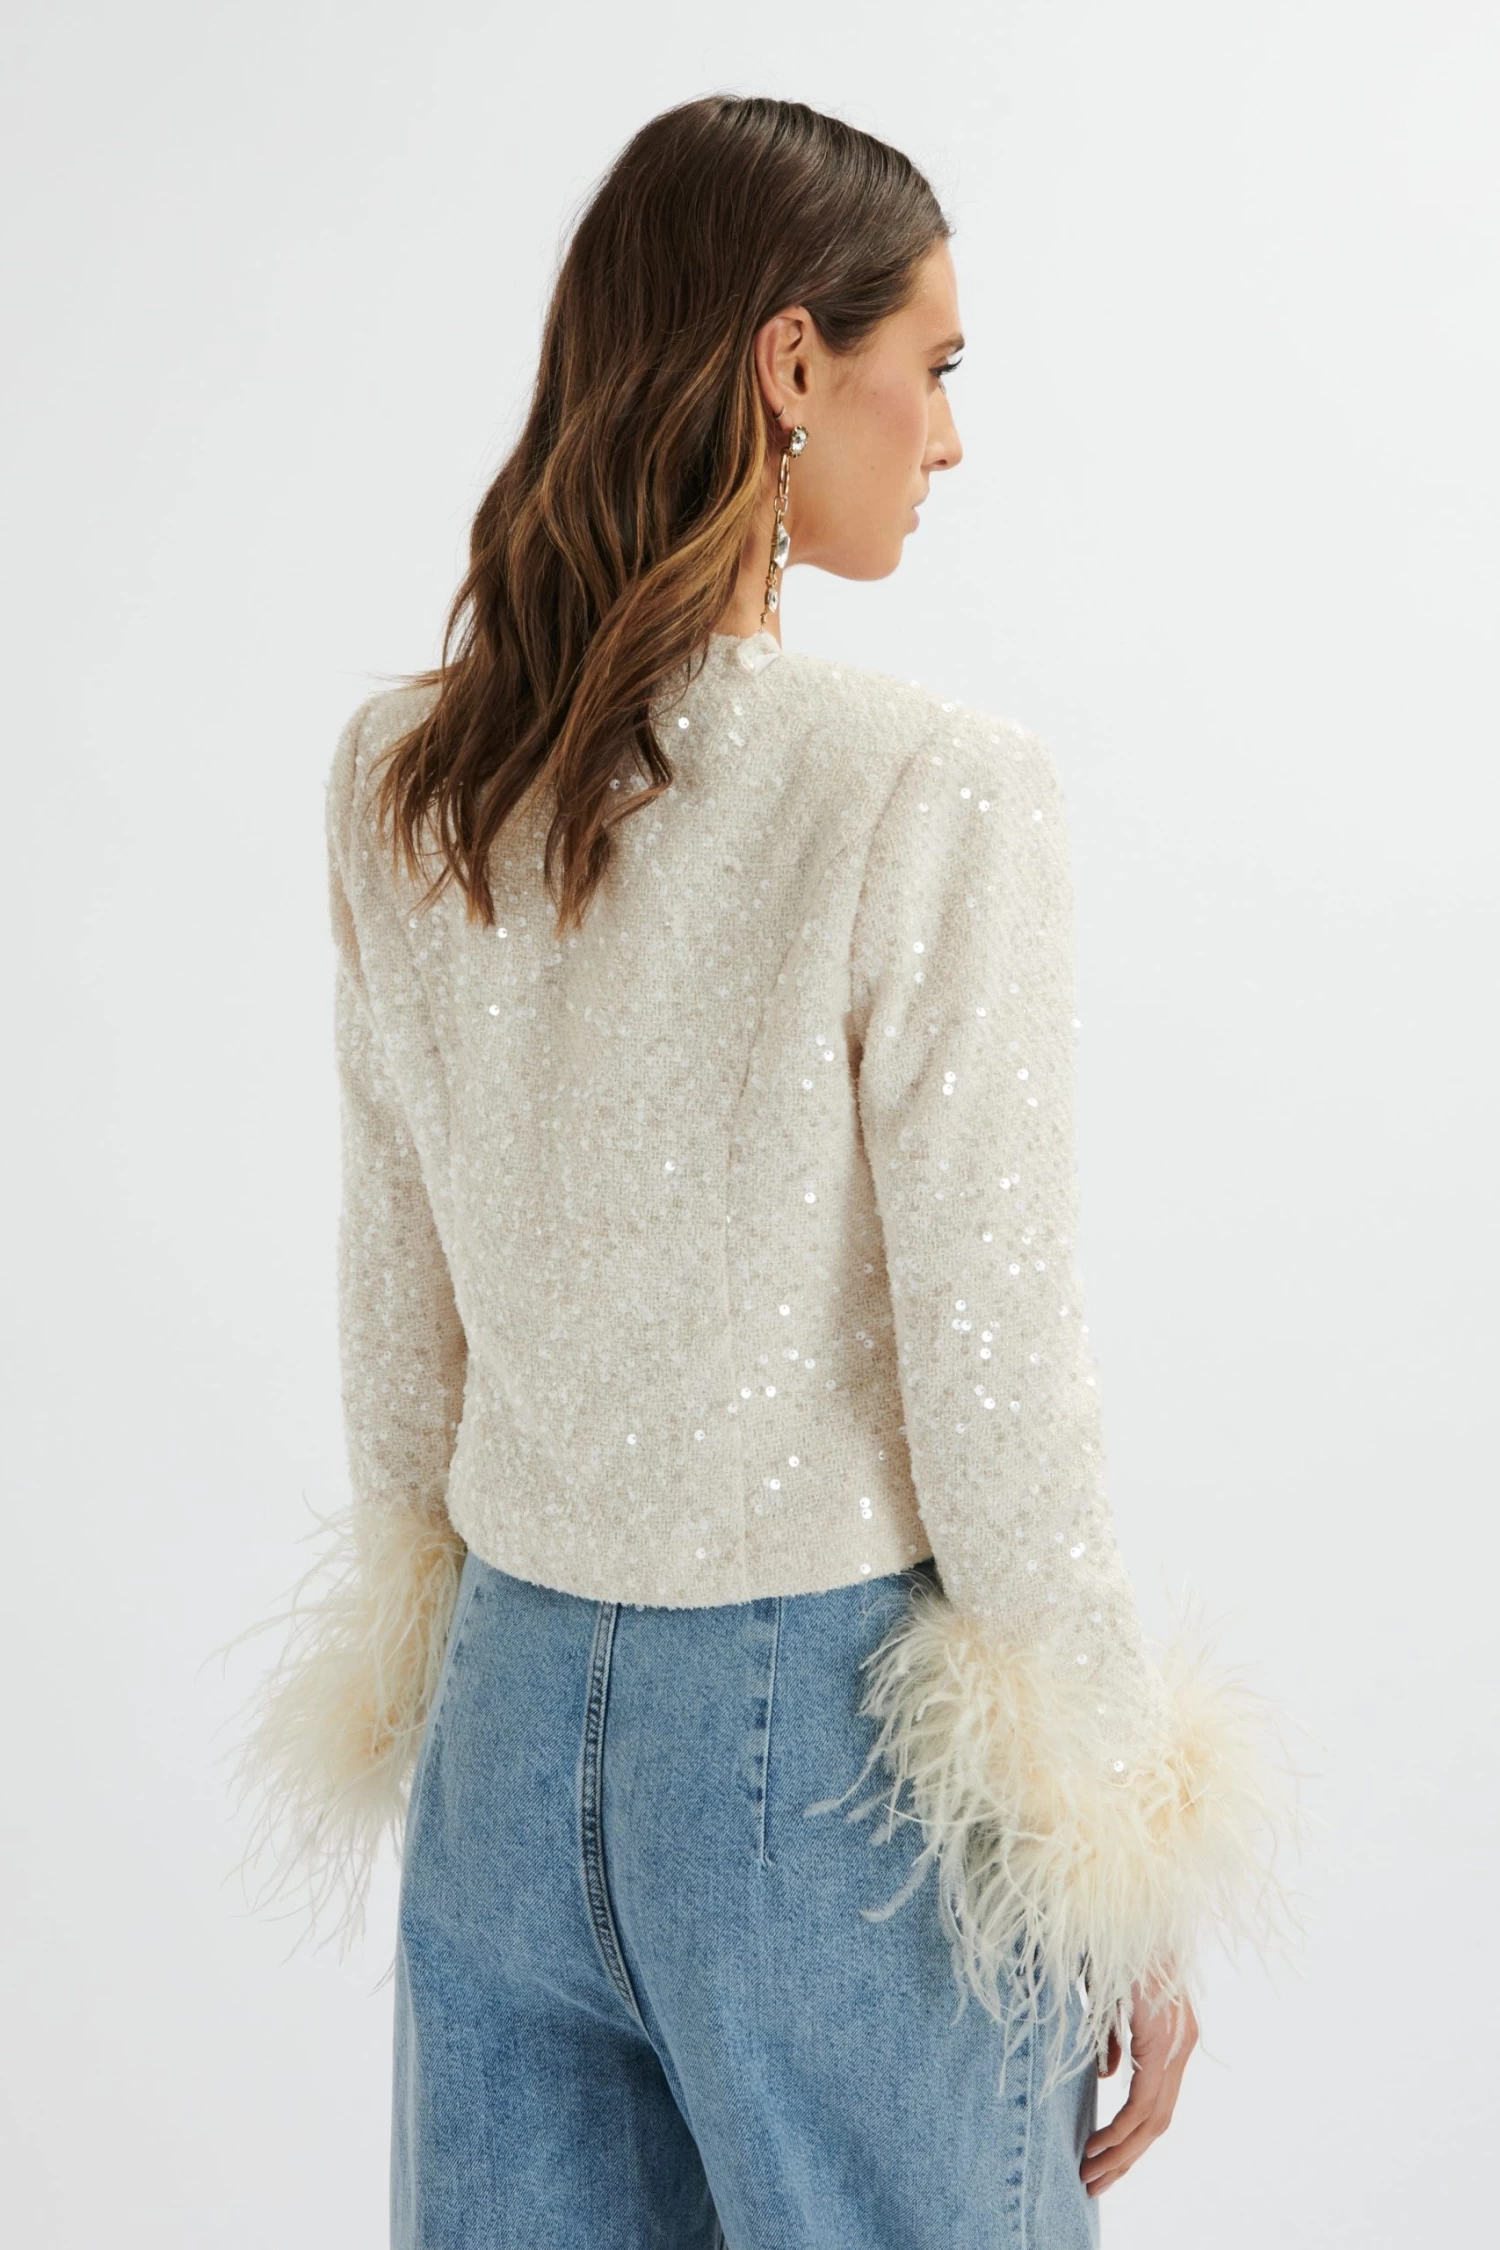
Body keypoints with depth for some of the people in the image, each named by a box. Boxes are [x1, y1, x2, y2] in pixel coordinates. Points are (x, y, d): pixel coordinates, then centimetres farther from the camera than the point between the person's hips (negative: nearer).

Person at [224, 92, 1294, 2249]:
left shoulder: (395, 777, -1)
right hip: (826, 1740, -5)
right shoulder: (930, 791, -19)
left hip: (510, 1707, 6)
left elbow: (396, 1307, 7)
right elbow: (993, 1370, -16)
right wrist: (1132, 1895, -5)